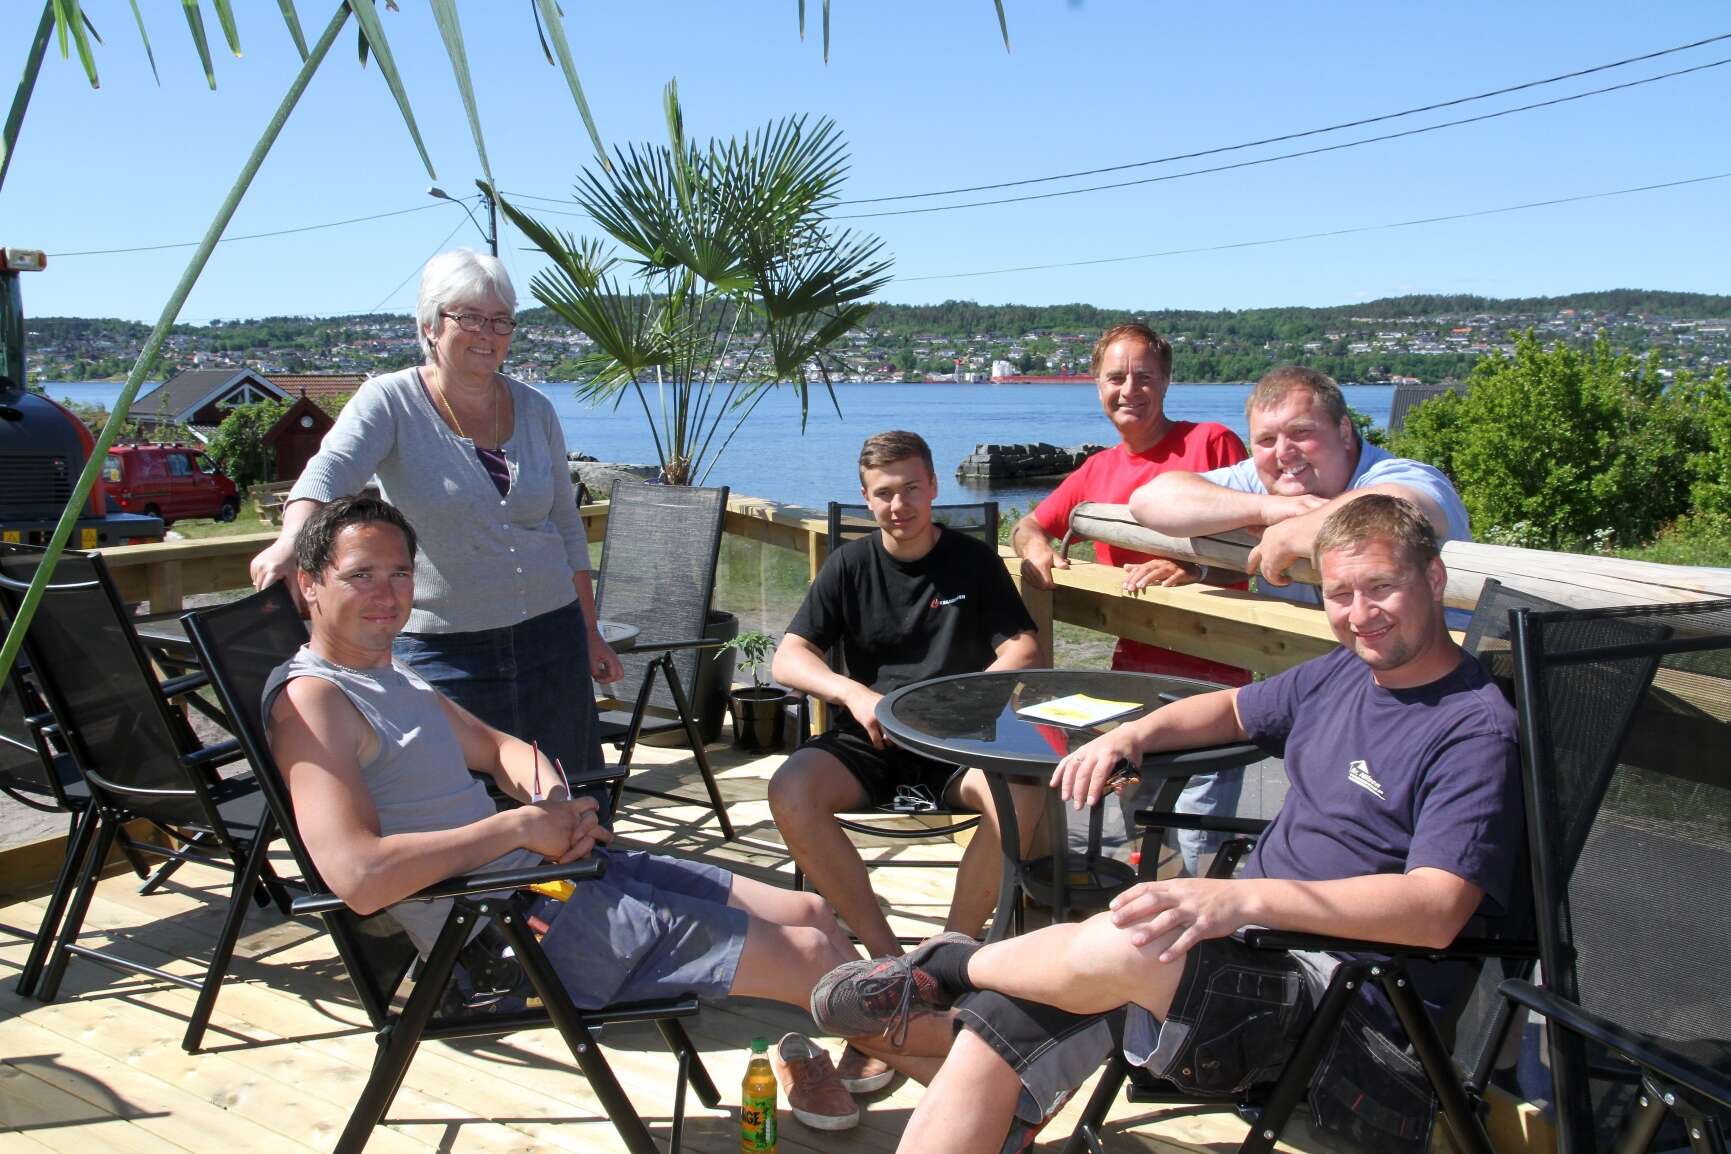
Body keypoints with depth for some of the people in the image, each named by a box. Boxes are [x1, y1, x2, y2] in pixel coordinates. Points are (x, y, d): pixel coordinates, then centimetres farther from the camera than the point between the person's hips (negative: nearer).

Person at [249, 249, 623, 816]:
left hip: (550, 637, 4)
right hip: (439, 648, -4)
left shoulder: (535, 410, 8)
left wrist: (590, 633, 14)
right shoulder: (391, 402, -5)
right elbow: (329, 470, -23)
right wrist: (292, 538, -44)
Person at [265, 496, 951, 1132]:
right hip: (519, 933, -10)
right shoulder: (311, 699, -15)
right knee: (811, 954, -7)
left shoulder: (392, 675, 14)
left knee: (810, 913, 9)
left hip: (553, 869, 10)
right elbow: (358, 877, -29)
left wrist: (556, 806, 2)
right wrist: (519, 826, -20)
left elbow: (496, 748, 25)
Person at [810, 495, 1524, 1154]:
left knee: (1123, 949, -35)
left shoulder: (1475, 729, -12)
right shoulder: (1344, 674, 14)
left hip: (1354, 1008, -8)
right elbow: (1234, 708, 31)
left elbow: (1438, 909, -24)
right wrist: (1133, 733, 11)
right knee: (998, 1024, -7)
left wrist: (1245, 896, -33)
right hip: (1254, 942, 8)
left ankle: (944, 967, -5)